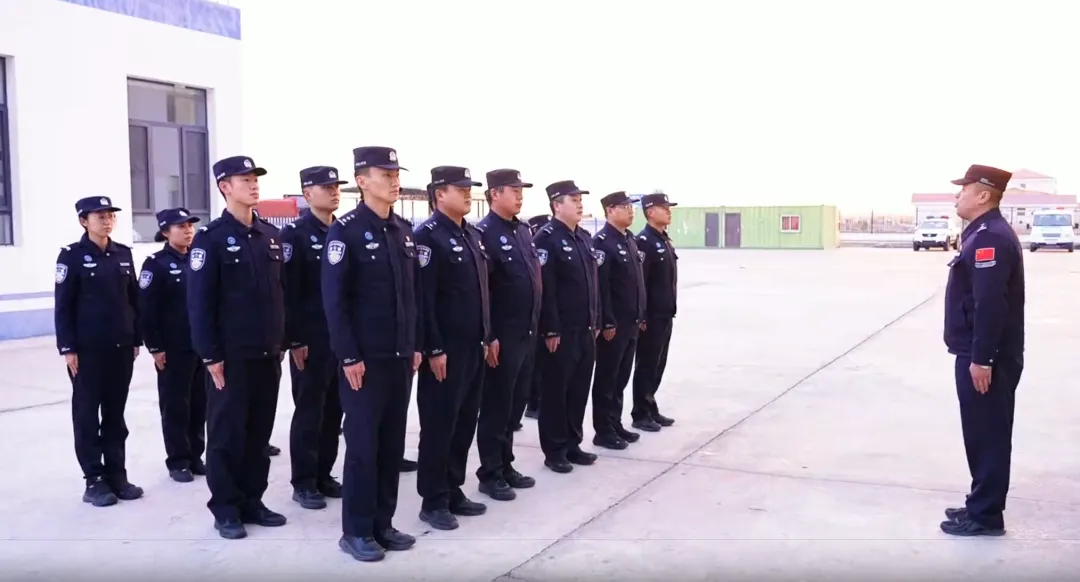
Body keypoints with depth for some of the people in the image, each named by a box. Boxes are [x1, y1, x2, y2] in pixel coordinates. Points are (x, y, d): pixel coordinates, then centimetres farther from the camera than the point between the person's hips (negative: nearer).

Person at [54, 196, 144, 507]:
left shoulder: (123, 253, 8)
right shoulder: (72, 255, -5)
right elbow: (63, 305, -7)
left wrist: (137, 338, 9)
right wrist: (68, 347, -11)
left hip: (121, 347, 5)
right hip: (88, 348, -4)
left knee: (116, 413, 10)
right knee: (87, 414, 4)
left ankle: (117, 475, 18)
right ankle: (94, 480, 11)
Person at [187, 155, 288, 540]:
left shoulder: (271, 235, 11)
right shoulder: (210, 238, -7)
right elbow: (199, 302, -11)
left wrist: (282, 343, 11)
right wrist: (210, 356, -14)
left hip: (268, 354, 6)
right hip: (231, 356, -5)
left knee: (259, 432, 12)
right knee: (226, 434, 4)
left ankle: (252, 501, 23)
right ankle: (226, 509, 15)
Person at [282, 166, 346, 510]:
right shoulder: (294, 234, -7)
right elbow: (287, 292, -12)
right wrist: (294, 340, -15)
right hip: (311, 340, -6)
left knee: (333, 409, 11)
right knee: (309, 410, 1)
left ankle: (324, 475, 22)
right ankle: (303, 483, 11)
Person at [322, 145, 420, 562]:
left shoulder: (404, 231, 11)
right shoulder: (345, 231, -10)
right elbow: (334, 300, -13)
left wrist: (416, 345, 10)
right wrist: (349, 356, -16)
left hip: (400, 357, 7)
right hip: (364, 359, -6)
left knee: (392, 443, 11)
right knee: (363, 444, 1)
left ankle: (382, 523, 23)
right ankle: (356, 531, 13)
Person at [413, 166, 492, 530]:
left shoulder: (474, 236, 14)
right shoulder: (428, 236, -12)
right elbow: (423, 298, -17)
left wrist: (487, 337, 16)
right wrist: (434, 349, -19)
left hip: (474, 347, 8)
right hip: (445, 350, -8)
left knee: (465, 421, 14)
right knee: (439, 424, 1)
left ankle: (453, 492, 25)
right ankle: (433, 502, 11)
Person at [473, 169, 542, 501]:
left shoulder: (524, 231, 13)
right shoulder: (484, 233, -13)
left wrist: (536, 325, 15)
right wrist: (488, 337, -19)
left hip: (527, 334, 8)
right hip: (502, 337, -8)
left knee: (516, 402, 15)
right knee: (496, 406, 2)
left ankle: (506, 466, 27)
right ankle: (490, 474, 13)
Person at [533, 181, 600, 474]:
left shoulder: (584, 238, 14)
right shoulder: (546, 238, -12)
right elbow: (544, 288, -17)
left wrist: (596, 322, 14)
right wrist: (551, 330, -19)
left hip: (585, 331, 8)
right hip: (561, 333, -8)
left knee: (579, 389, 13)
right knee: (556, 391, 3)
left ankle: (572, 444, 25)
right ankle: (555, 450, 13)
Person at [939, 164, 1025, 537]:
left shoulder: (991, 237, -19)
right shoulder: (984, 234, 15)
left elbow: (991, 304, -25)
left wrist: (981, 359, -24)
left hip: (987, 359, -10)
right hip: (979, 355, 10)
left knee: (987, 435, -2)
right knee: (982, 434, 16)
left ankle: (986, 516, 6)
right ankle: (981, 505, 26)